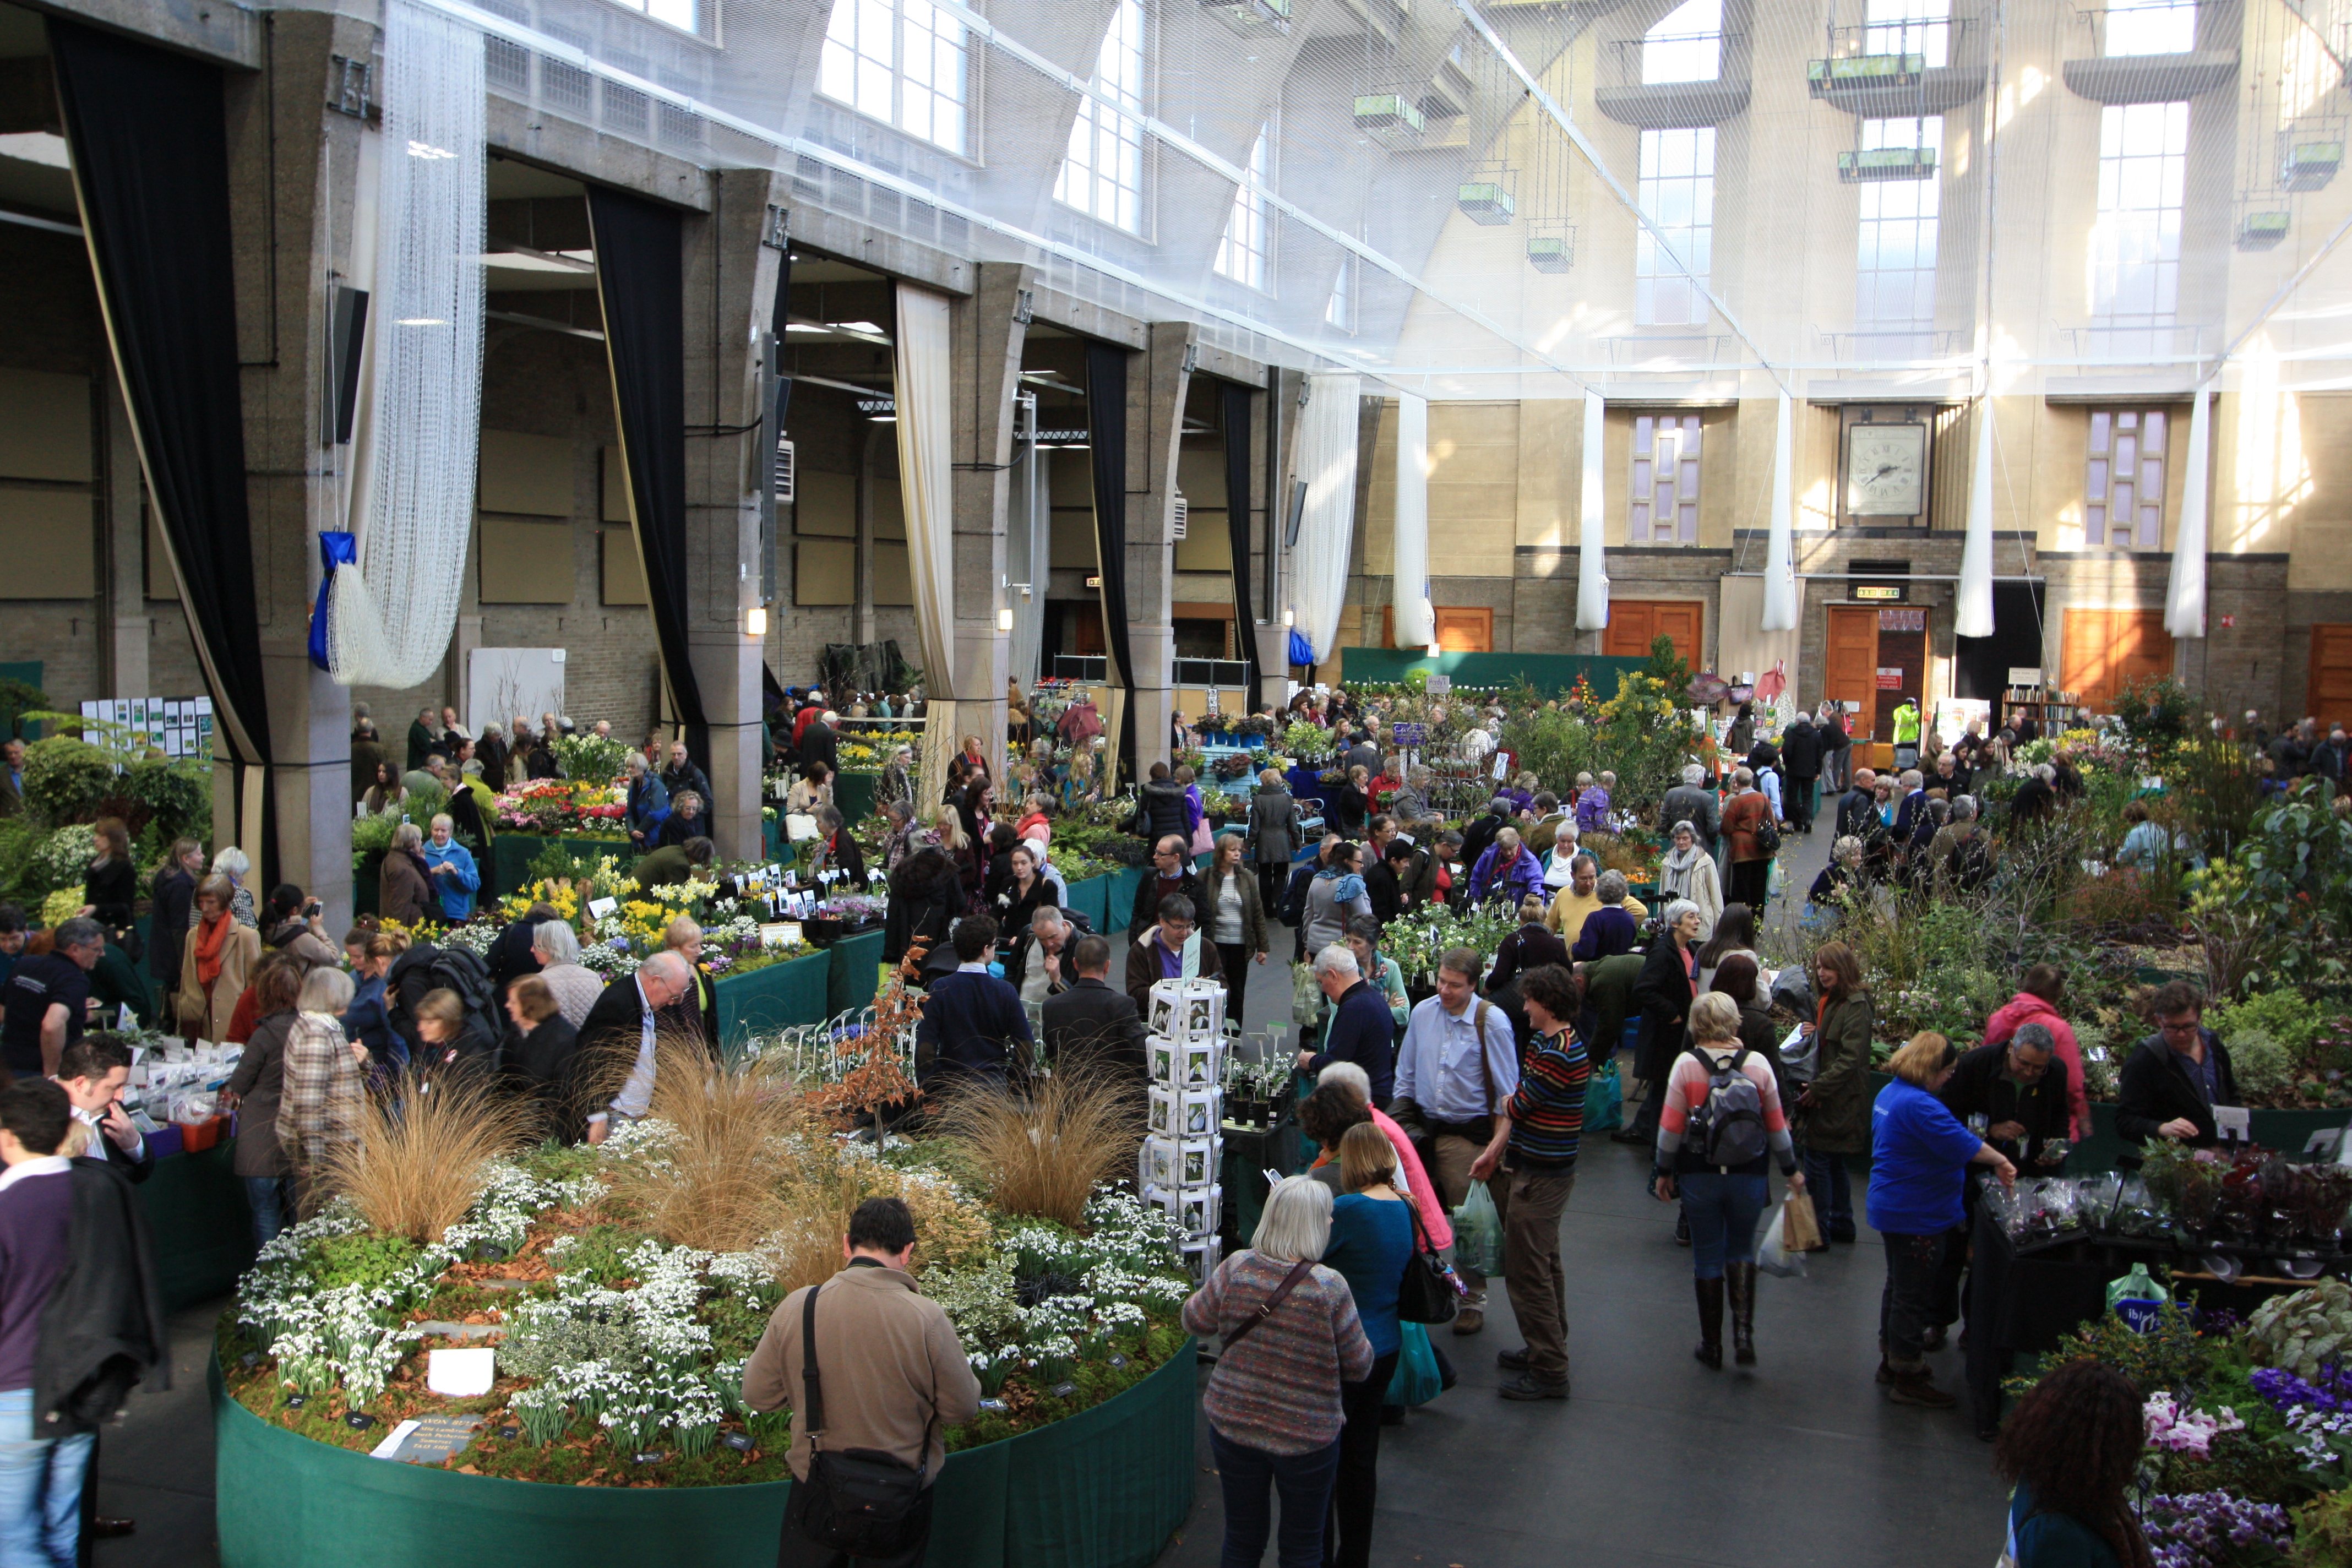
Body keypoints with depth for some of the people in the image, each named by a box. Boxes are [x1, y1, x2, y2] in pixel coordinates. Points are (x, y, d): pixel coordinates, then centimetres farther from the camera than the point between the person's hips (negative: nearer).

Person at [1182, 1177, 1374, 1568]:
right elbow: (1359, 1367, -12)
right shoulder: (1329, 1288, -22)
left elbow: (1196, 1321, 2)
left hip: (1233, 1425, 3)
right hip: (1307, 1436, -3)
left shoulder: (1236, 1269, -13)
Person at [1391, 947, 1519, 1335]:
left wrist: (1496, 1148, -17)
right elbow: (1406, 1076, 14)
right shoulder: (1423, 1013, 2)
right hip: (1422, 1128, 4)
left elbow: (1507, 1094, -10)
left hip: (1469, 1137, -4)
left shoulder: (1492, 1022, -11)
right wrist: (1399, 1121, 9)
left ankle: (1473, 1302, 20)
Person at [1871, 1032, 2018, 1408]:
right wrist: (2001, 1162, -11)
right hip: (1917, 1216, -11)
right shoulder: (1919, 1105, -26)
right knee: (1914, 1297, 0)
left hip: (1892, 1207, 11)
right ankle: (1908, 1380, 9)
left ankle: (1892, 1361, 34)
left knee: (1899, 1287, 22)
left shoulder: (1890, 1093, 9)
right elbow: (1963, 1145, -25)